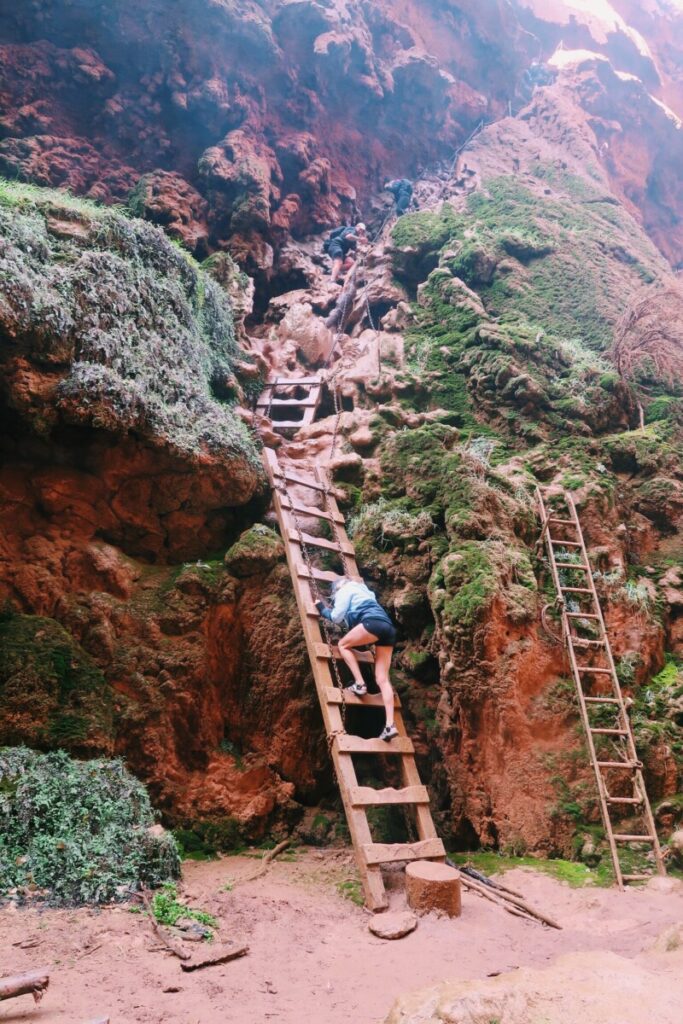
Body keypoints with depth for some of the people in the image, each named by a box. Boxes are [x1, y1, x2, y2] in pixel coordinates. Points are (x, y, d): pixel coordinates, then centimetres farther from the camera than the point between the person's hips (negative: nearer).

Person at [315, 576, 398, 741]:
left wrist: (322, 609, 23)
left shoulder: (345, 589, 15)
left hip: (374, 623, -8)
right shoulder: (362, 590, 39)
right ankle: (390, 725, -11)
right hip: (388, 628, 8)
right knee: (382, 679, 0)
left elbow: (336, 617, 8)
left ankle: (359, 684, -2)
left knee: (343, 645, 13)